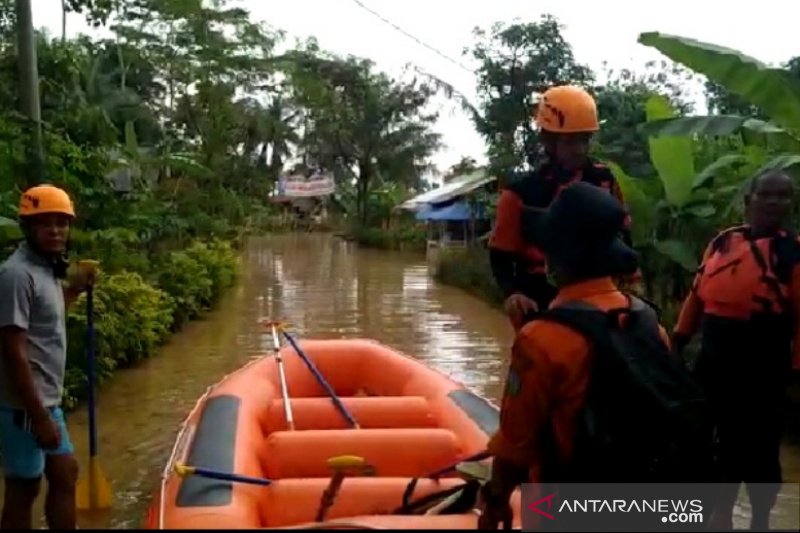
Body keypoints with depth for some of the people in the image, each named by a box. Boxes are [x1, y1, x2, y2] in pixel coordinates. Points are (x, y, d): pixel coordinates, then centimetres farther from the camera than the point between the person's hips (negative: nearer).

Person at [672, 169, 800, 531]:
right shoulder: (722, 242, 5)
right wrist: (678, 341, 12)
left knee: (757, 445, 9)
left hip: (762, 368, -4)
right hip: (712, 361, 4)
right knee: (721, 438, 16)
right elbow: (697, 294, 11)